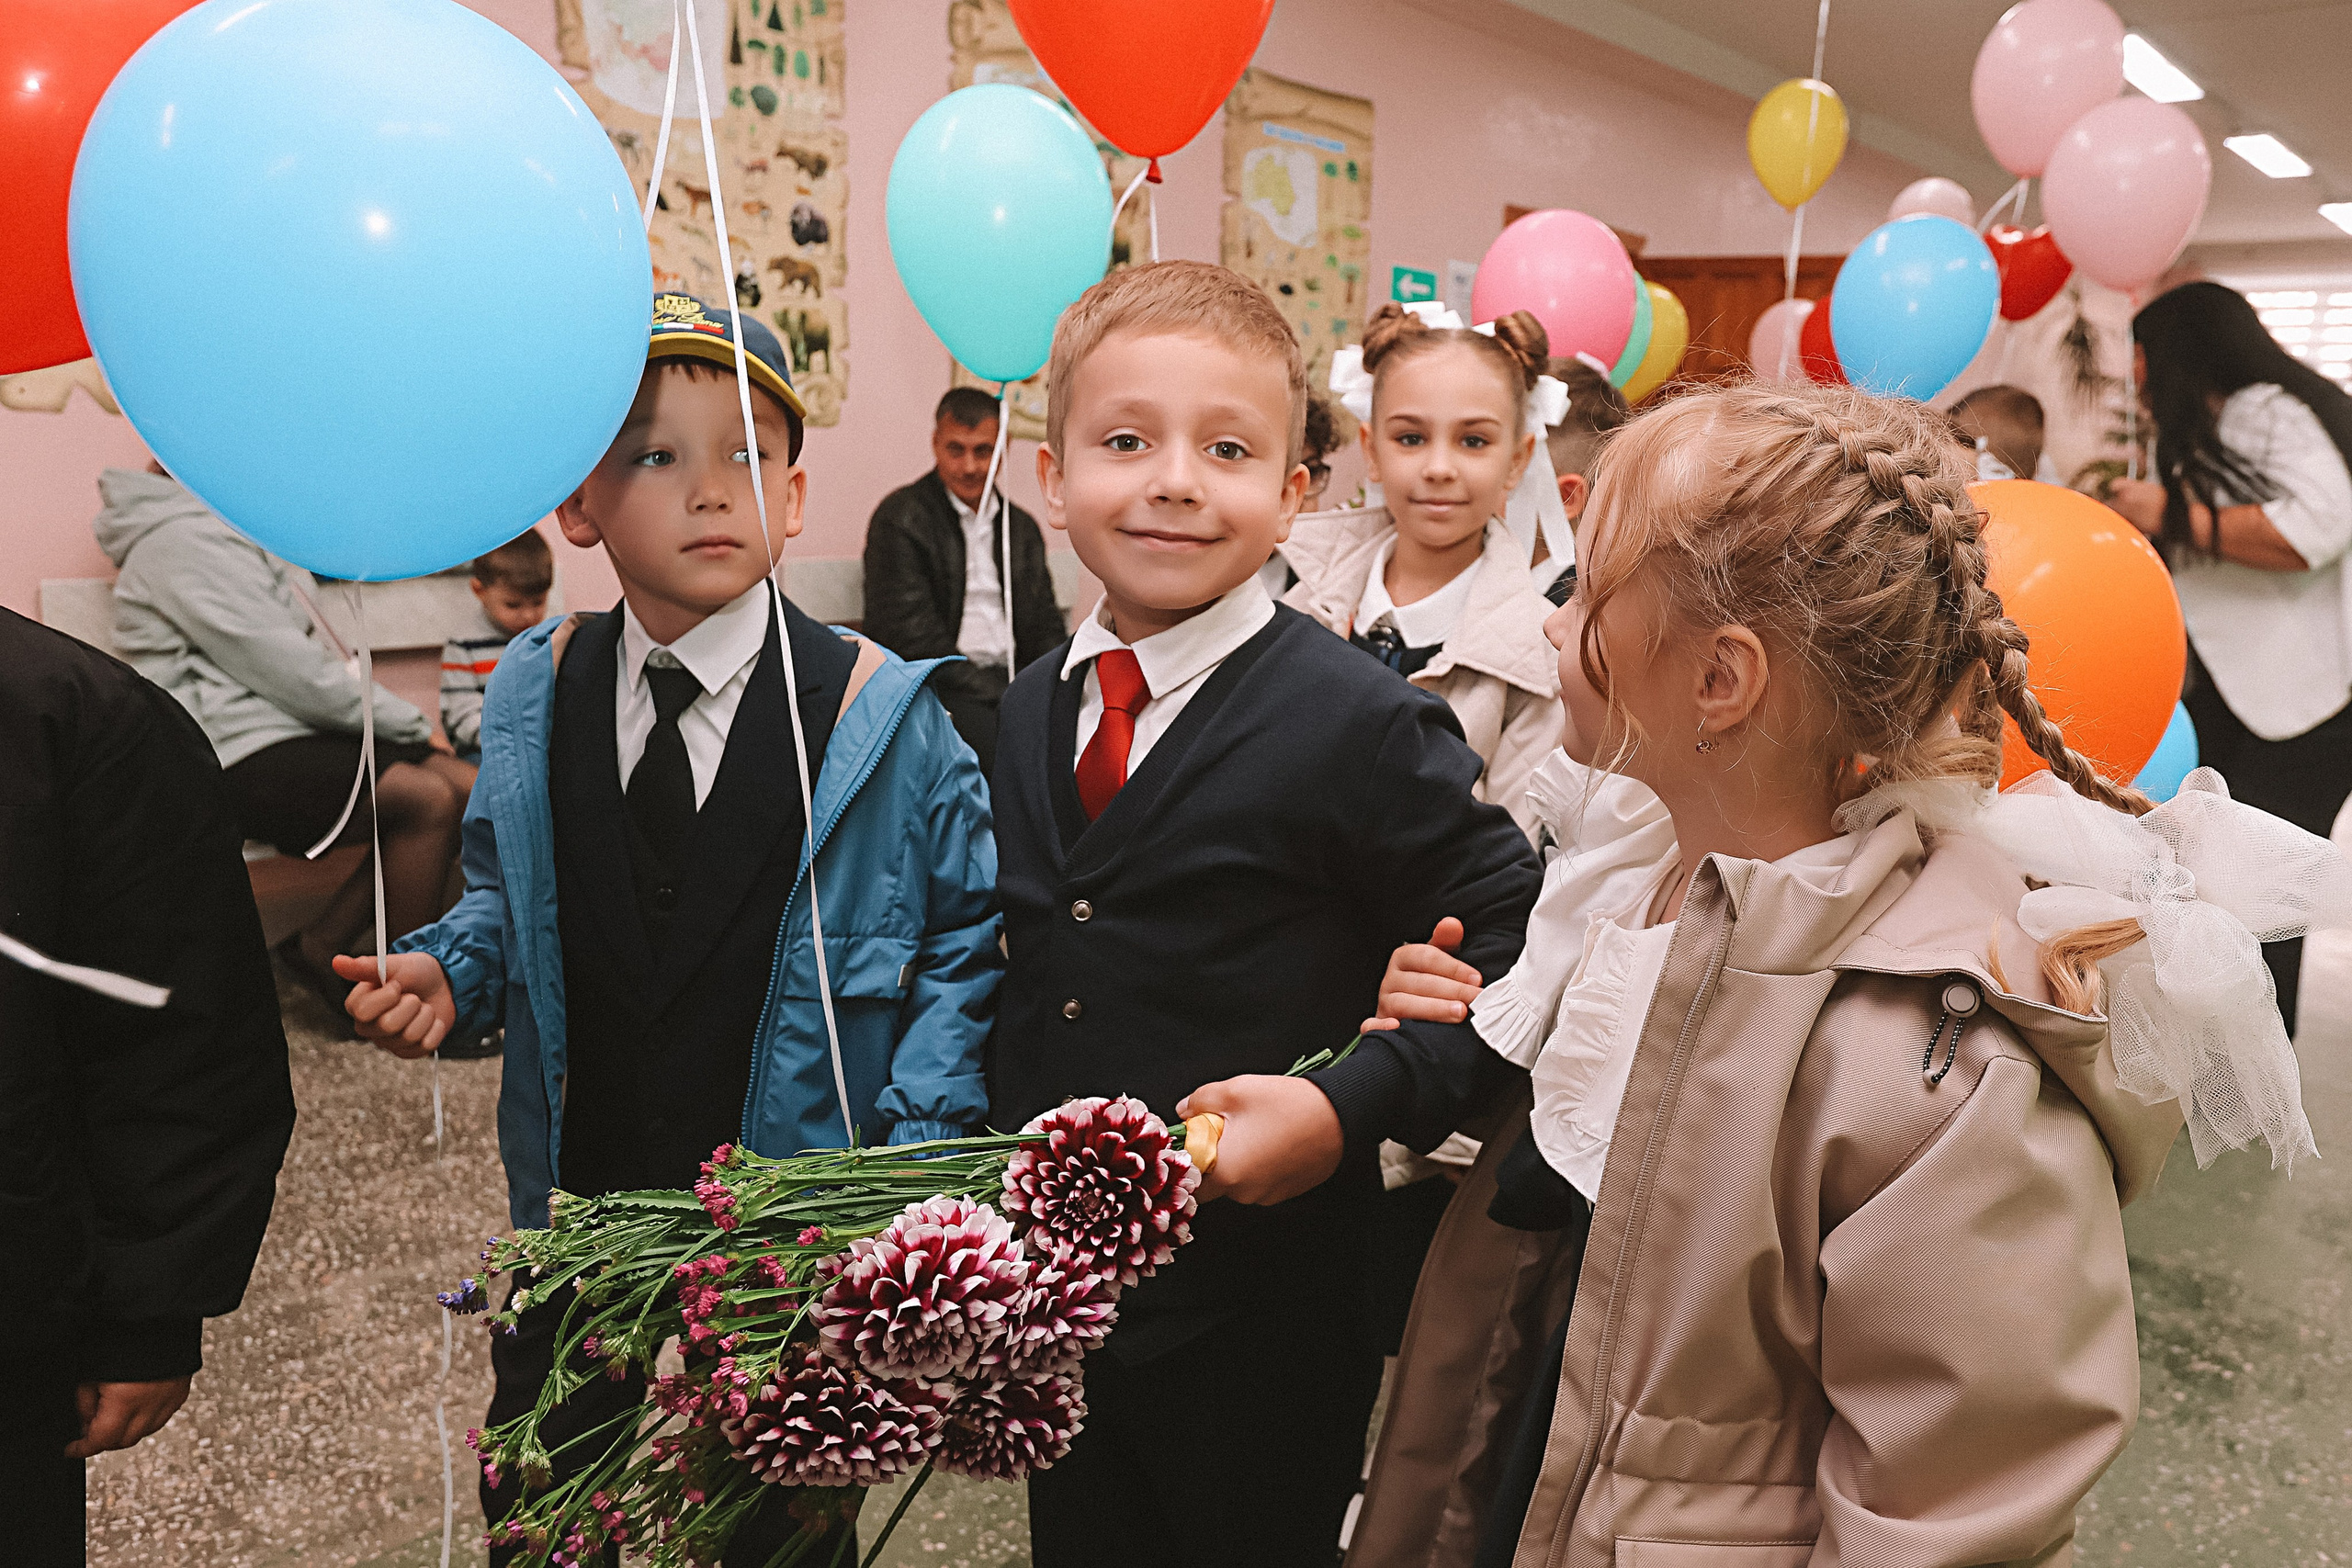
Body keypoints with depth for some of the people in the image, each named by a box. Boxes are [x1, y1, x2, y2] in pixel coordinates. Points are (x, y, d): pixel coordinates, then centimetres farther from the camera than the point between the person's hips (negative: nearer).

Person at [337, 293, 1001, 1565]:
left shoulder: (880, 713, -13)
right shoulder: (532, 697, -2)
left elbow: (967, 937, -9)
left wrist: (913, 1146, -17)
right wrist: (448, 971, -7)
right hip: (573, 1213, 4)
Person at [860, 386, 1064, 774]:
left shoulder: (1022, 527, 19)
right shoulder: (900, 518, -1)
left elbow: (1045, 626, 20)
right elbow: (913, 640, -9)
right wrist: (1001, 697, -16)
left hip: (1012, 681, 6)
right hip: (936, 690, -6)